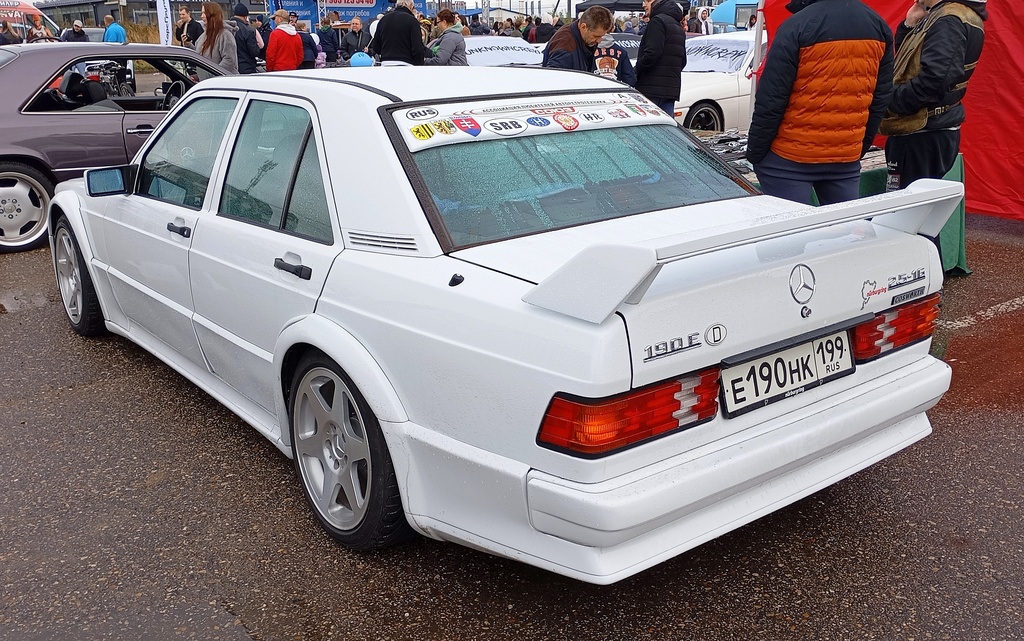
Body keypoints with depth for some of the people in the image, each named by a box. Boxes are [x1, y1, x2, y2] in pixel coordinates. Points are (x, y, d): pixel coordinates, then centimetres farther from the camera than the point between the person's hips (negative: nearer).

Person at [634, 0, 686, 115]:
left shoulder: (657, 21, -9)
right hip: (671, 89, 9)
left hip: (652, 89, -9)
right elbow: (683, 61, 25)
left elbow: (651, 55, -19)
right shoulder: (678, 25, 23)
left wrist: (634, 74, -9)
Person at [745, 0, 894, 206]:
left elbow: (770, 101, -12)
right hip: (847, 159, 5)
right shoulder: (879, 27, 6)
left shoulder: (796, 27, -12)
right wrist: (860, 148, 19)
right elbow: (880, 101, 10)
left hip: (788, 160, -5)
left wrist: (754, 153, -3)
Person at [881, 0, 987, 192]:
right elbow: (910, 63, 22)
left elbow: (932, 81, -26)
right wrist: (909, 25, 9)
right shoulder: (940, 16, 16)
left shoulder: (949, 21, -16)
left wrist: (887, 100, -17)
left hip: (923, 138, -10)